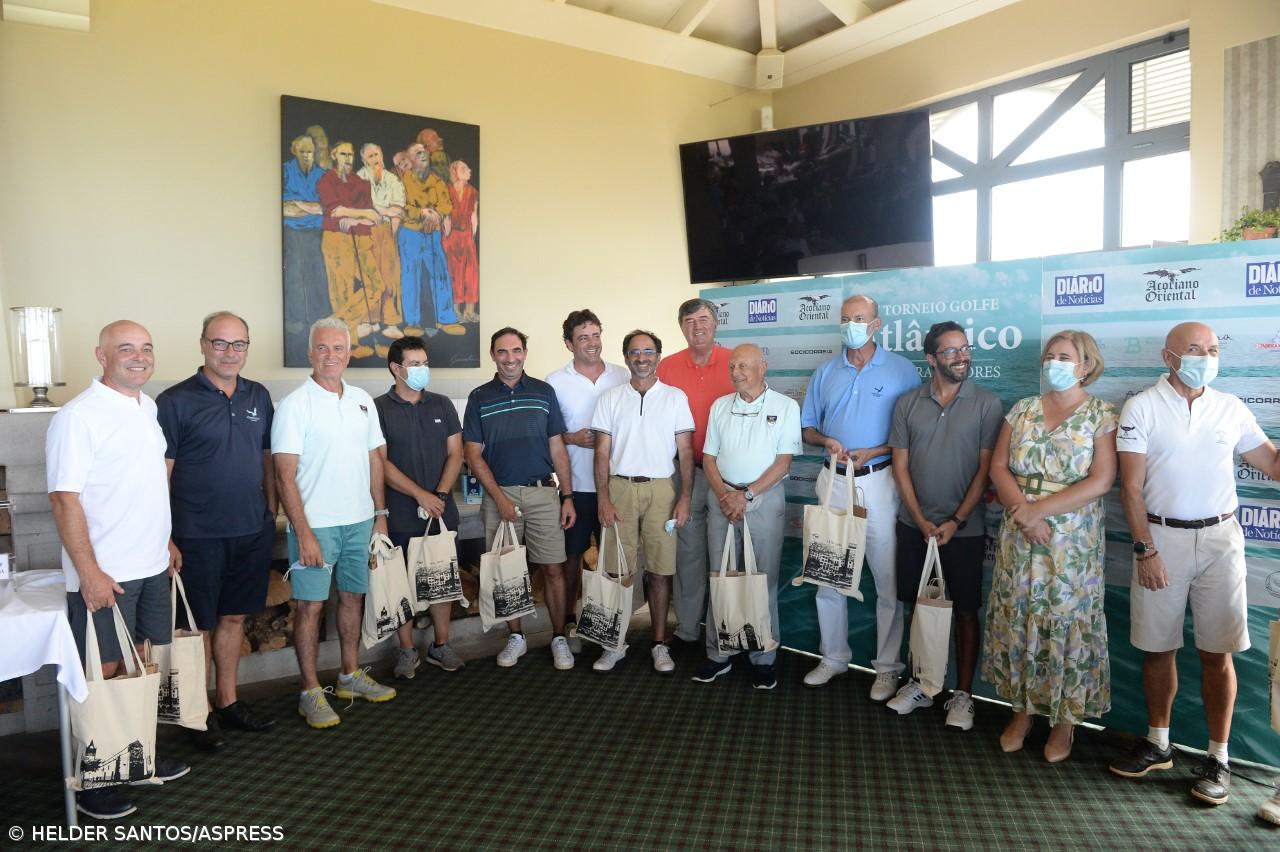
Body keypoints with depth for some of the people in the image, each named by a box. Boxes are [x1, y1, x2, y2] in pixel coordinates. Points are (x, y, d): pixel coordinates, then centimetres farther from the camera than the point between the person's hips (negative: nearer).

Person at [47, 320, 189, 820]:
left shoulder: (150, 408, 9)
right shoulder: (78, 417, -14)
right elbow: (64, 498, -17)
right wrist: (89, 572, -20)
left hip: (152, 567, 8)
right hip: (103, 574, -7)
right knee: (102, 675, 3)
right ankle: (89, 781, 18)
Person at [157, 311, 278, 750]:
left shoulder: (258, 397, 7)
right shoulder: (175, 401, -8)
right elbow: (161, 474, -8)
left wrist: (271, 512, 10)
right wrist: (166, 537, -11)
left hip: (252, 532, 5)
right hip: (199, 535, -4)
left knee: (234, 617, 16)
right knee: (202, 625, 7)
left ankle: (228, 701, 30)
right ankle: (201, 713, 23)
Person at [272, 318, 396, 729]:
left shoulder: (363, 401, 8)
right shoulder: (295, 405, -9)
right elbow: (285, 475, -13)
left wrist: (380, 514, 9)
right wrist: (304, 533, -16)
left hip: (360, 521, 6)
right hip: (316, 524, -5)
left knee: (353, 596, 15)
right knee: (311, 604, 1)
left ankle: (350, 675, 29)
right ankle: (310, 692, 12)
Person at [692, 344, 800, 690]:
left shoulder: (785, 407, -1)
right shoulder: (720, 406, 10)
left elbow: (783, 461, -6)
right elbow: (709, 456, 9)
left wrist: (746, 495, -13)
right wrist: (723, 495, -7)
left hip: (764, 498, -3)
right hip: (722, 497, 3)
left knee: (764, 579, 2)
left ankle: (763, 659, 13)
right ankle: (718, 654, 17)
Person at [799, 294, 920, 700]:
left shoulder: (901, 370, -2)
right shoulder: (825, 373, 10)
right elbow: (808, 427, 14)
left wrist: (872, 452, -15)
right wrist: (827, 441, -7)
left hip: (878, 480, -4)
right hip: (833, 480, 4)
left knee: (888, 579, 1)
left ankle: (888, 666, 15)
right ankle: (833, 656, 25)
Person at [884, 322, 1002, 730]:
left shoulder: (986, 403, -4)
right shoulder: (907, 404, 2)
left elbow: (986, 468, -6)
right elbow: (901, 466, 1)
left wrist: (956, 521, -11)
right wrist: (922, 522, -6)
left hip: (964, 528, -2)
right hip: (915, 525, 2)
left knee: (965, 611, 6)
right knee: (920, 605, 11)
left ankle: (963, 694, 19)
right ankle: (920, 685, 25)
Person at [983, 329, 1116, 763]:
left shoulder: (1102, 415, -3)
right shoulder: (1022, 410, 8)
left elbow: (1101, 481, -13)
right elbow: (998, 467, 2)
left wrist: (1040, 510, -18)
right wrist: (1022, 511, -13)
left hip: (1072, 542, -3)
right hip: (1018, 538, 4)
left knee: (1067, 624, 4)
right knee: (1017, 620, 9)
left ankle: (1066, 719, 22)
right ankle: (1022, 709, 26)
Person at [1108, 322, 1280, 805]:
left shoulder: (1231, 408, 7)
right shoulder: (1142, 408, -3)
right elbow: (1131, 487, -6)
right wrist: (1145, 549, -11)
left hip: (1220, 537, 2)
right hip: (1160, 536, -2)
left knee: (1217, 653, 5)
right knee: (1158, 648, 8)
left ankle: (1218, 758, 17)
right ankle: (1158, 744, 24)